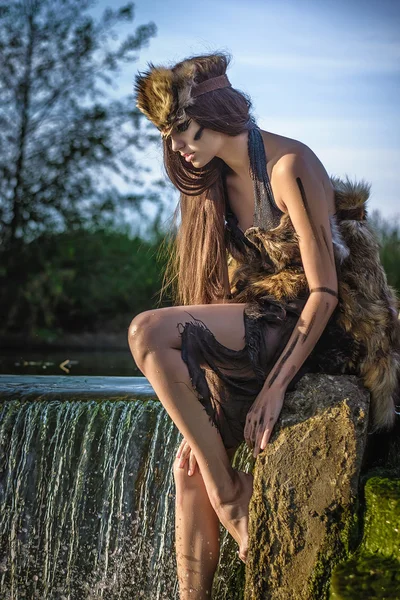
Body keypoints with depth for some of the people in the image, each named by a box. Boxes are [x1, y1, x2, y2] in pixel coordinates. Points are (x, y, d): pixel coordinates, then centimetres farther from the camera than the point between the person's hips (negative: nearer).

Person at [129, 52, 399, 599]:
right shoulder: (218, 181, 11)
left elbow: (324, 291, -17)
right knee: (188, 467, -4)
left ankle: (229, 493, -13)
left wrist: (276, 386, -24)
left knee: (149, 332, -23)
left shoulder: (290, 166, -15)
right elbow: (223, 283, 8)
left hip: (310, 330, -8)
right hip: (260, 324, 8)